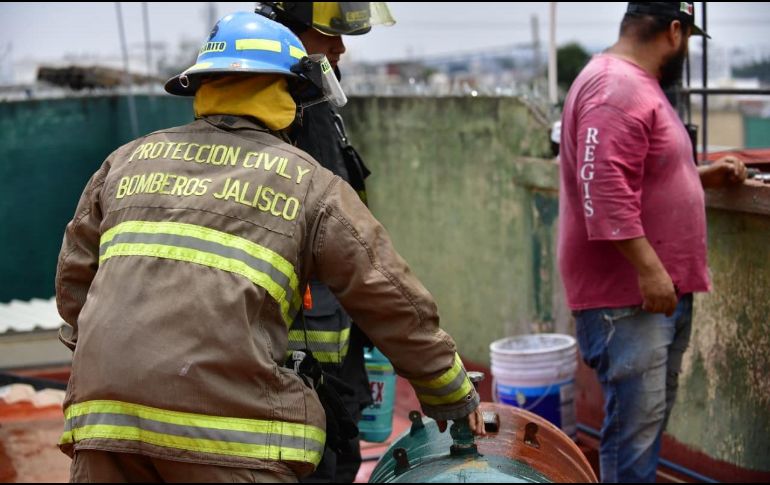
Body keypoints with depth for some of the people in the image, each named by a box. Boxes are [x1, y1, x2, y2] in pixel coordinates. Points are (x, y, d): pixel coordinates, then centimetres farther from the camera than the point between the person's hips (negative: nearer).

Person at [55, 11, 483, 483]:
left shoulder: (127, 159, 20)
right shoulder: (310, 183, 9)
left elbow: (74, 277, 25)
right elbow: (396, 304, 10)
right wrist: (456, 399, 22)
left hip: (102, 406, 4)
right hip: (226, 424, -4)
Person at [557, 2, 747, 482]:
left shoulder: (637, 84, 17)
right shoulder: (617, 88, -18)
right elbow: (605, 190, -26)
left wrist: (702, 175, 25)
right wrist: (649, 271, -26)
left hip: (663, 287, 11)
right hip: (627, 293, -11)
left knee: (651, 418, 17)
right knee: (635, 425, -7)